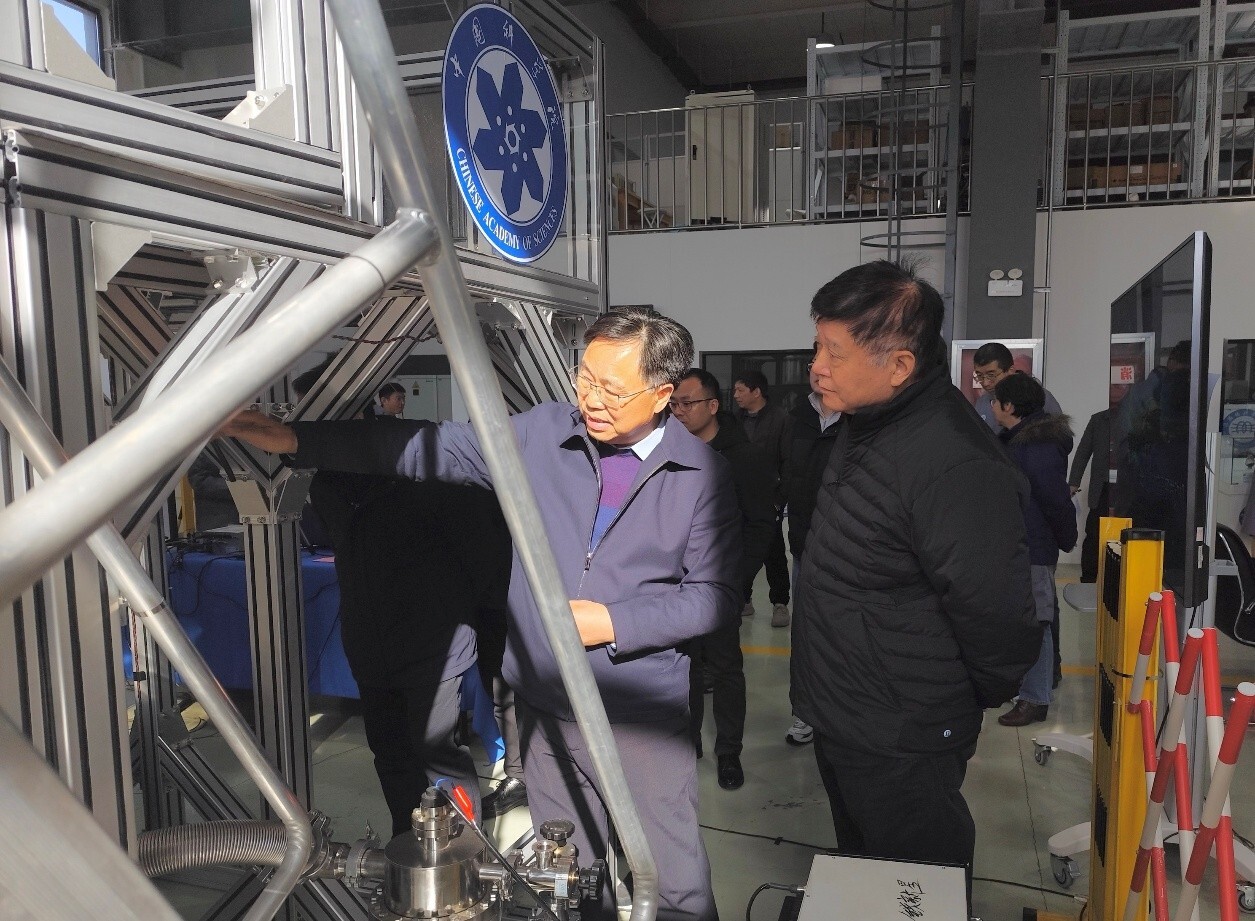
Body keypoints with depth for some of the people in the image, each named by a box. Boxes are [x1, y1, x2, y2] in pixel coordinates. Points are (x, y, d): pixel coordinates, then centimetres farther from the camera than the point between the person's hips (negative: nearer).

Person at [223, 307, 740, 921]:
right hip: (546, 710, 3)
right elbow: (428, 448, -4)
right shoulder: (542, 434, -3)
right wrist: (294, 439, -9)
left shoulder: (702, 474, -8)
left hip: (644, 720, -2)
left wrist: (615, 623, -15)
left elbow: (714, 593, -4)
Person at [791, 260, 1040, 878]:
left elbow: (997, 619, -26)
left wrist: (966, 708, -7)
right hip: (842, 722, 9)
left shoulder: (955, 467, -31)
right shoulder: (867, 423, 2)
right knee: (859, 878, 28)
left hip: (900, 750, -9)